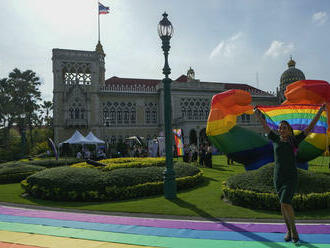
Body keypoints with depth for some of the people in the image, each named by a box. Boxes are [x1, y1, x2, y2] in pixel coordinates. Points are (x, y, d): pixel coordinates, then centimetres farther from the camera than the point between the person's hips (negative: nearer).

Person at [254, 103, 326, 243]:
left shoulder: (294, 141, 0)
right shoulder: (276, 140, 6)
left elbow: (310, 127, 1)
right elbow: (265, 126, 16)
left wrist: (320, 112, 0)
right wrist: (258, 115, 23)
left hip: (291, 177, -3)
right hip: (278, 177, 3)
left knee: (285, 203, -16)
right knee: (284, 205, 9)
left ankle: (294, 229, 5)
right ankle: (289, 231, 24)